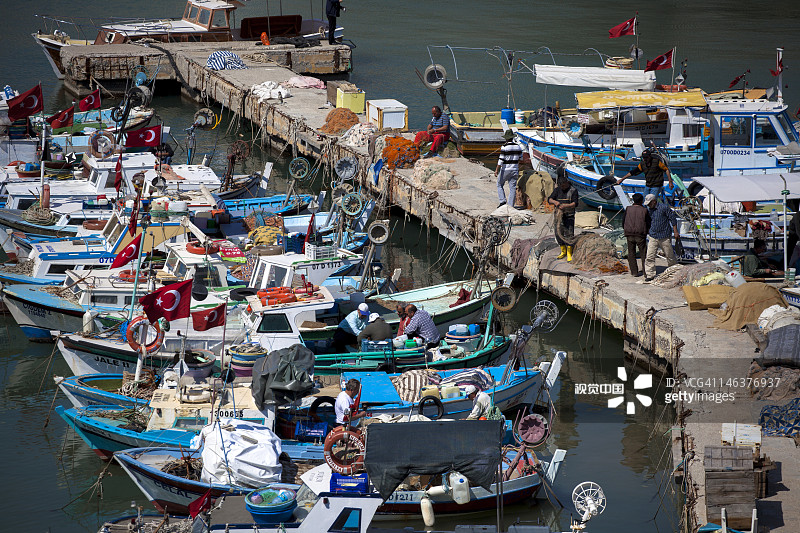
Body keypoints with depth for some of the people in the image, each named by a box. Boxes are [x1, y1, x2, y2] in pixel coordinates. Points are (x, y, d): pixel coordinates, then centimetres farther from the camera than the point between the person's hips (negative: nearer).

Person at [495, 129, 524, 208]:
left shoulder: (504, 147, -14)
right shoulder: (518, 147, 2)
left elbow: (501, 160, -17)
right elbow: (520, 159, 13)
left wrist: (497, 170, -13)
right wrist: (518, 170, 26)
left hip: (505, 170, -4)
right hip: (514, 170, 4)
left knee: (499, 185, 14)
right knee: (512, 187, 7)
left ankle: (502, 201, 0)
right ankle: (511, 205, 7)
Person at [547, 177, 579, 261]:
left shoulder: (573, 191, -3)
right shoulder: (557, 190, 9)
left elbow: (575, 203, -11)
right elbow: (549, 200, 1)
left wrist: (565, 206, -27)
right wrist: (555, 202, -22)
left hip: (569, 215, -4)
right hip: (558, 215, 4)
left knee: (569, 234, -9)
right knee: (559, 234, 6)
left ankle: (569, 254, -3)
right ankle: (563, 252, 21)